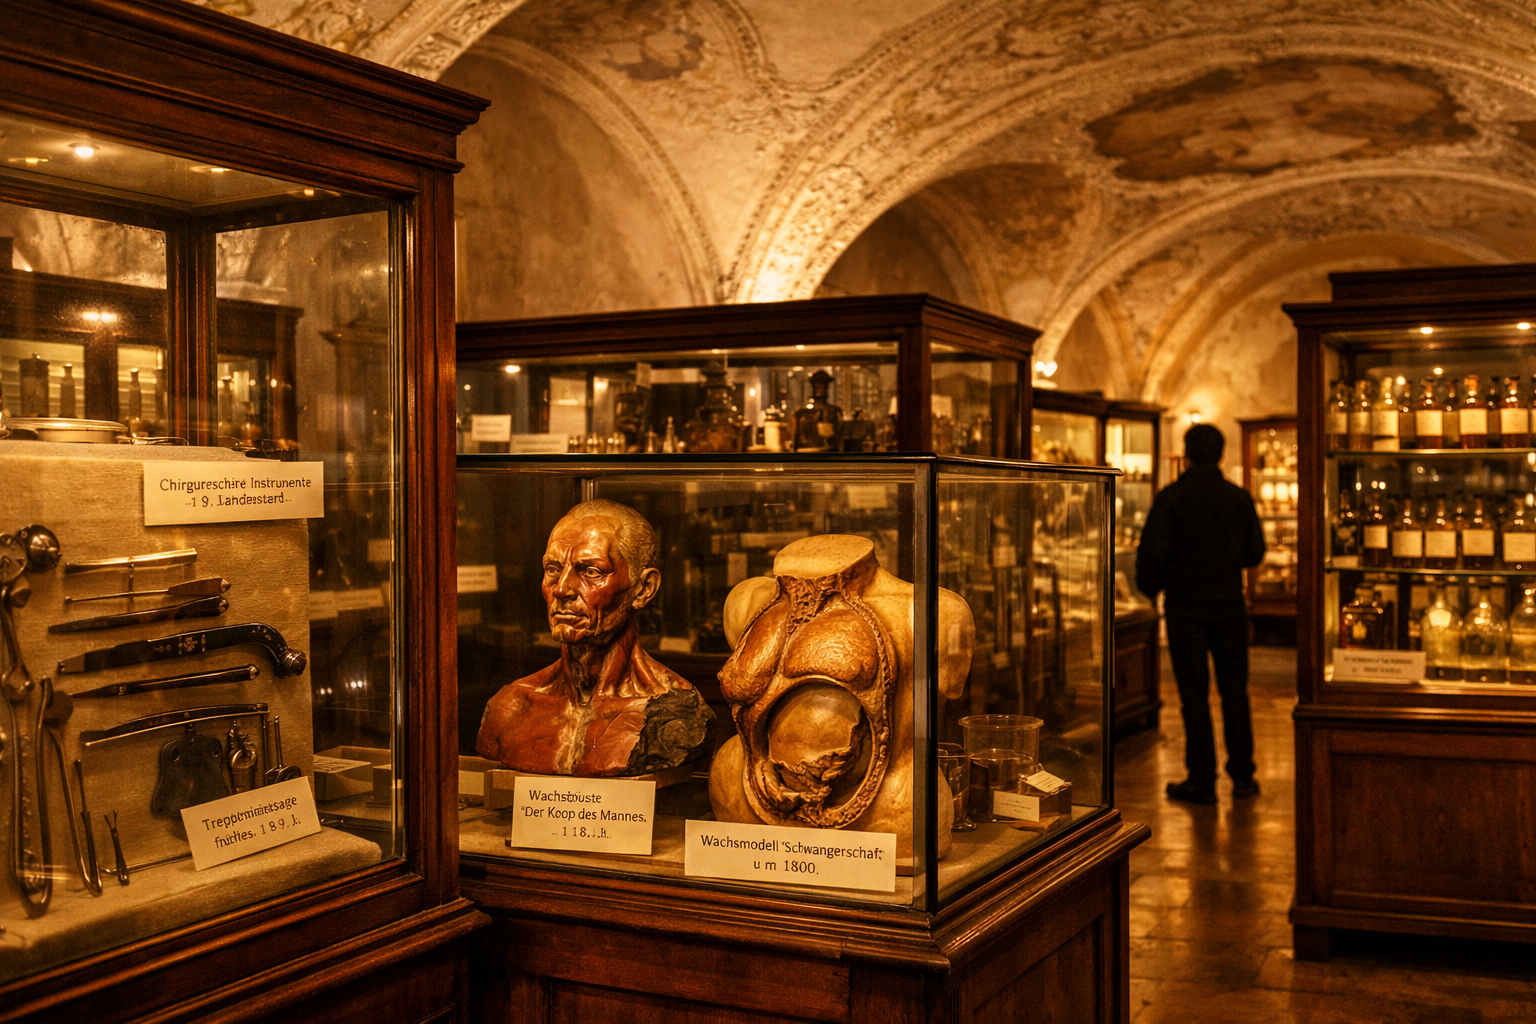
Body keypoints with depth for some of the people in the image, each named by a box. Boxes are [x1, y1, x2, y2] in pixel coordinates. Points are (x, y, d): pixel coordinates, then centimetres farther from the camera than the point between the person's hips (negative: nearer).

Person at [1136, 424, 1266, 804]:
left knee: (1194, 693, 1)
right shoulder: (1240, 497, 2)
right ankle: (1242, 775, 16)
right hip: (1230, 604, 3)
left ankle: (1202, 781, 4)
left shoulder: (1171, 497, -9)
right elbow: (1255, 553, 7)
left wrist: (1150, 587, 6)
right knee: (1234, 690, 11)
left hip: (1186, 605, -3)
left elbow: (1152, 551, -12)